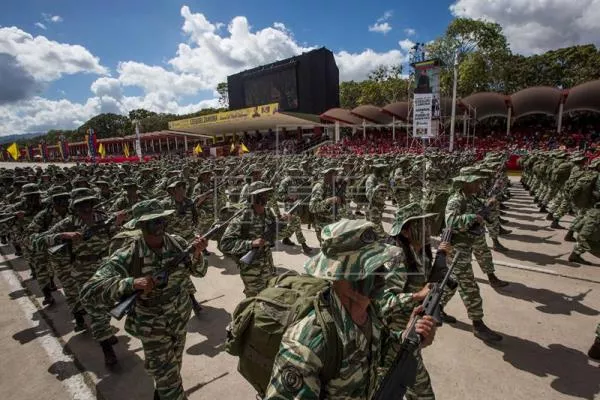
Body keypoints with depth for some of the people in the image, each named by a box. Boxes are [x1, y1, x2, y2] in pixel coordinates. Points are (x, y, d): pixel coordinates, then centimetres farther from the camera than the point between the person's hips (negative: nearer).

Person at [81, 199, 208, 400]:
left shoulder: (178, 242, -15)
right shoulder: (127, 257, -27)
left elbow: (198, 271, -7)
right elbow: (88, 294, -30)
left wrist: (197, 254, -28)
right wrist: (131, 283, -44)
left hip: (181, 317, 4)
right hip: (152, 327, -4)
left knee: (173, 366, 29)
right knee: (169, 382, 9)